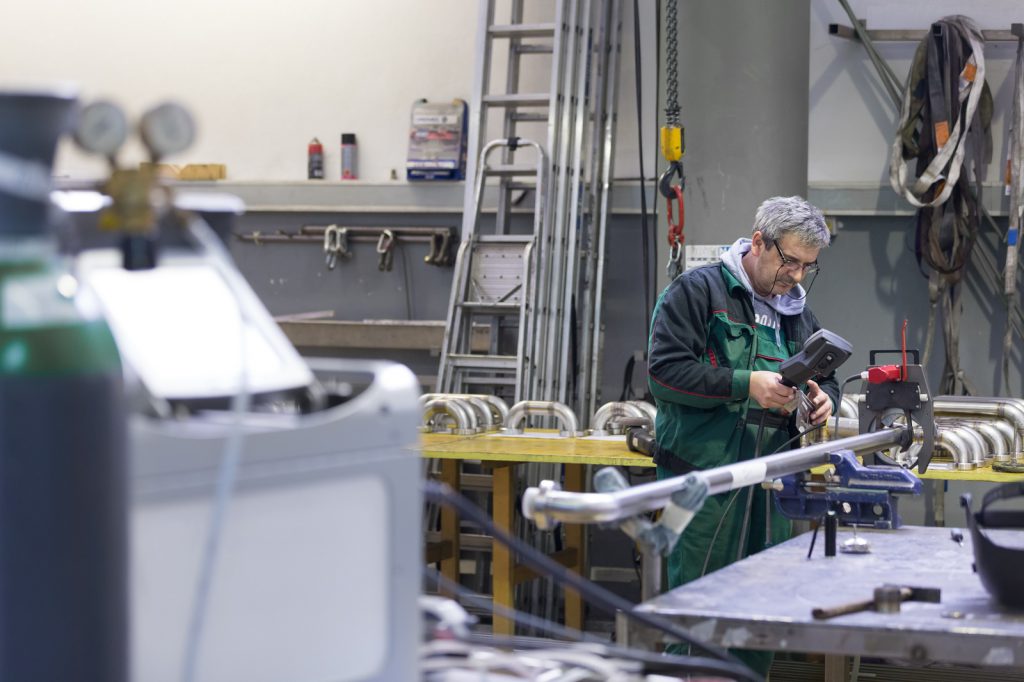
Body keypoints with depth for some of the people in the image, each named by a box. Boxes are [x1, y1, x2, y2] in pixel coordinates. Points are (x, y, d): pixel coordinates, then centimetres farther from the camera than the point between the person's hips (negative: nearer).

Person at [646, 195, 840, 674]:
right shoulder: (697, 290, -3)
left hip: (770, 487, 7)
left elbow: (827, 381, 29)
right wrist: (746, 385, -19)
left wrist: (823, 398, 3)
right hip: (705, 476, -7)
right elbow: (665, 370, -13)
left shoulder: (798, 315, 20)